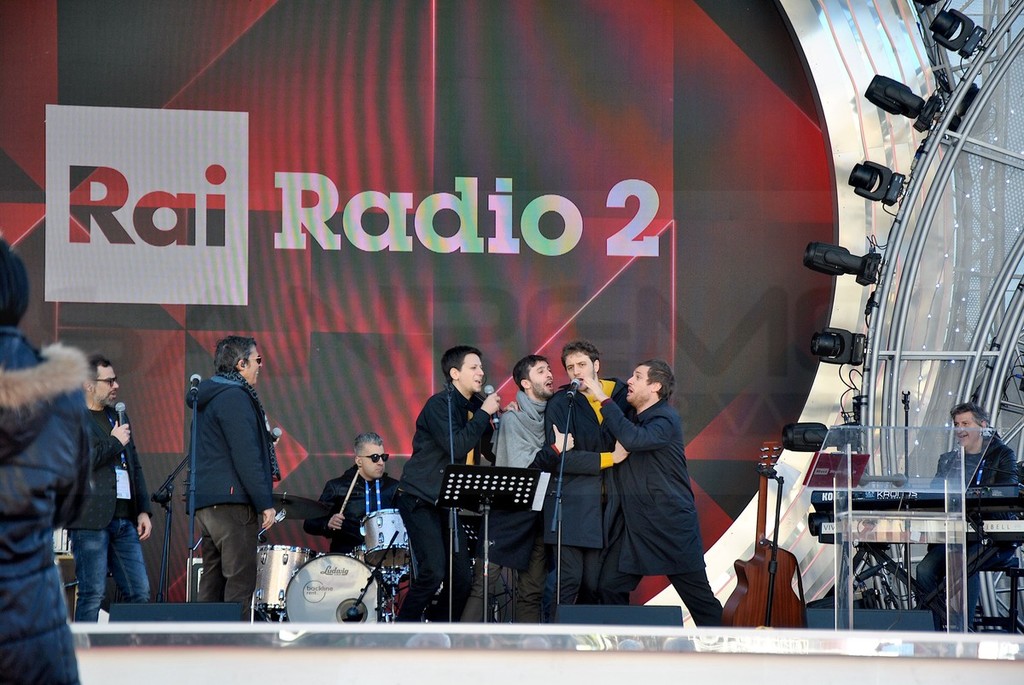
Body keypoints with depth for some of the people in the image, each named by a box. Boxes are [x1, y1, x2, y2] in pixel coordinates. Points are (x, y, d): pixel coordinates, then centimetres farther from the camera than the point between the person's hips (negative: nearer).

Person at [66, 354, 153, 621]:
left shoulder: (118, 417, 22)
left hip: (125, 519, 8)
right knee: (92, 594, -7)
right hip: (91, 520, -8)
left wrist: (143, 510, 15)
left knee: (140, 592, 4)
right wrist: (114, 442, -8)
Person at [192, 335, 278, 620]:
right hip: (232, 501, -10)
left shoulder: (208, 397, 20)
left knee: (212, 583, 10)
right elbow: (245, 456, -18)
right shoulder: (235, 397, -11)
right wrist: (265, 502, -16)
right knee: (239, 583, -10)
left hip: (205, 502, 10)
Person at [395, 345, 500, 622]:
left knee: (462, 578, 2)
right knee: (433, 572, -19)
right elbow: (457, 447, -25)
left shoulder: (473, 407, 13)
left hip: (446, 503, 8)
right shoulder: (439, 404, -12)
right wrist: (484, 413, -18)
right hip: (420, 500, -8)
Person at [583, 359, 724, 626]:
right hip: (632, 524, 7)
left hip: (671, 524, -7)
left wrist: (604, 399, -24)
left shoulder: (666, 420, -12)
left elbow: (634, 439, -30)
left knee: (699, 597, -2)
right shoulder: (630, 417, 13)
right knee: (609, 588, 1)